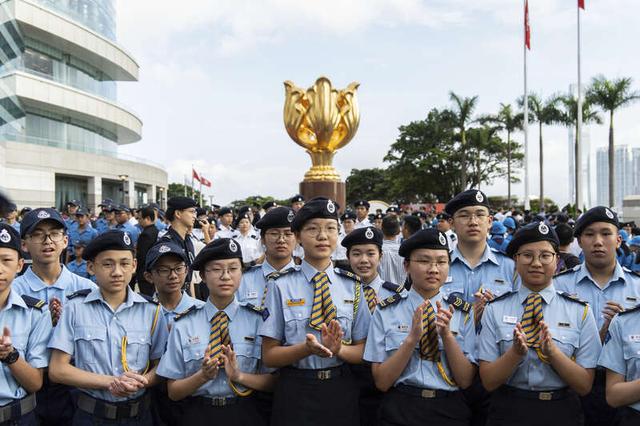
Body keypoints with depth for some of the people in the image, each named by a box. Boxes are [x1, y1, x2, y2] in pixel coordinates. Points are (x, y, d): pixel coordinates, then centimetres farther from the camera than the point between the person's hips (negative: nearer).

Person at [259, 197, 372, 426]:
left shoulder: (352, 286, 2)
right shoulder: (281, 286, -5)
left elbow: (364, 351, 3)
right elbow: (269, 356, -4)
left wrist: (338, 349, -17)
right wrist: (306, 348, -21)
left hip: (341, 392, 2)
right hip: (295, 393, -2)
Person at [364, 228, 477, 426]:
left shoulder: (462, 312, -1)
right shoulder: (386, 311, -6)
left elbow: (465, 381, -6)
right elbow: (382, 382, -9)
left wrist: (447, 335, -20)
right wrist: (412, 339, -22)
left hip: (451, 410, 2)